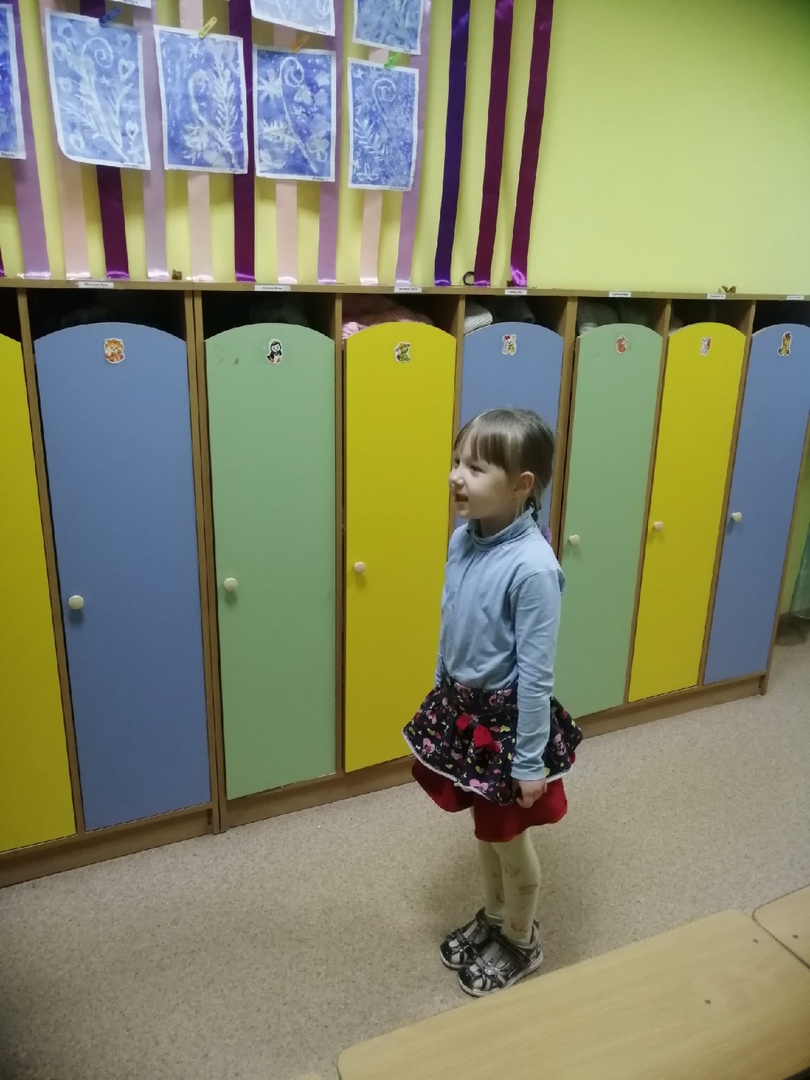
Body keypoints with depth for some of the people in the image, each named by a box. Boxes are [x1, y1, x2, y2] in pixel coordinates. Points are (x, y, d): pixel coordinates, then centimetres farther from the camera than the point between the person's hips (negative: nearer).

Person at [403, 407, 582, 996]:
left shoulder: (532, 566, -28)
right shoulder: (464, 538, -5)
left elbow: (536, 672, -22)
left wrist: (531, 760, -16)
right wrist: (441, 695, 16)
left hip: (506, 720, -6)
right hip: (463, 708, 7)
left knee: (510, 839, 17)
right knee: (485, 830, 26)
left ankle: (521, 944, 43)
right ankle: (493, 919, 51)